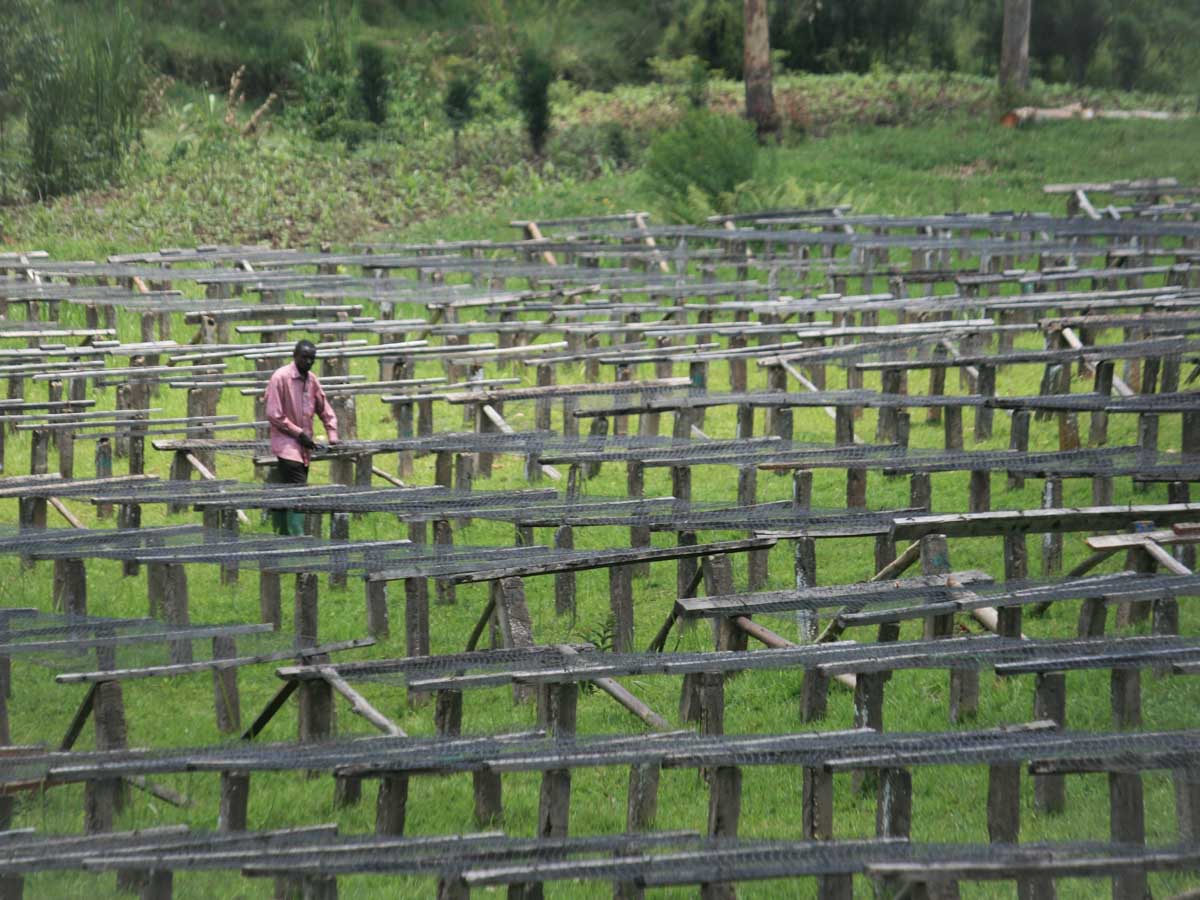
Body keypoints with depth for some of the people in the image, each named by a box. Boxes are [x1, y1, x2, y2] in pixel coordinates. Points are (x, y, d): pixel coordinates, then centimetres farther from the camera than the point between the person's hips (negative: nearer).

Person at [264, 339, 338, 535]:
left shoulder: (311, 379, 11)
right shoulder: (280, 378, -10)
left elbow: (326, 411, 17)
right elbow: (274, 414, -12)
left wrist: (333, 437, 4)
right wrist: (299, 433, -12)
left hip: (304, 448, 7)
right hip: (287, 445, -7)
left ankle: (283, 534, 15)